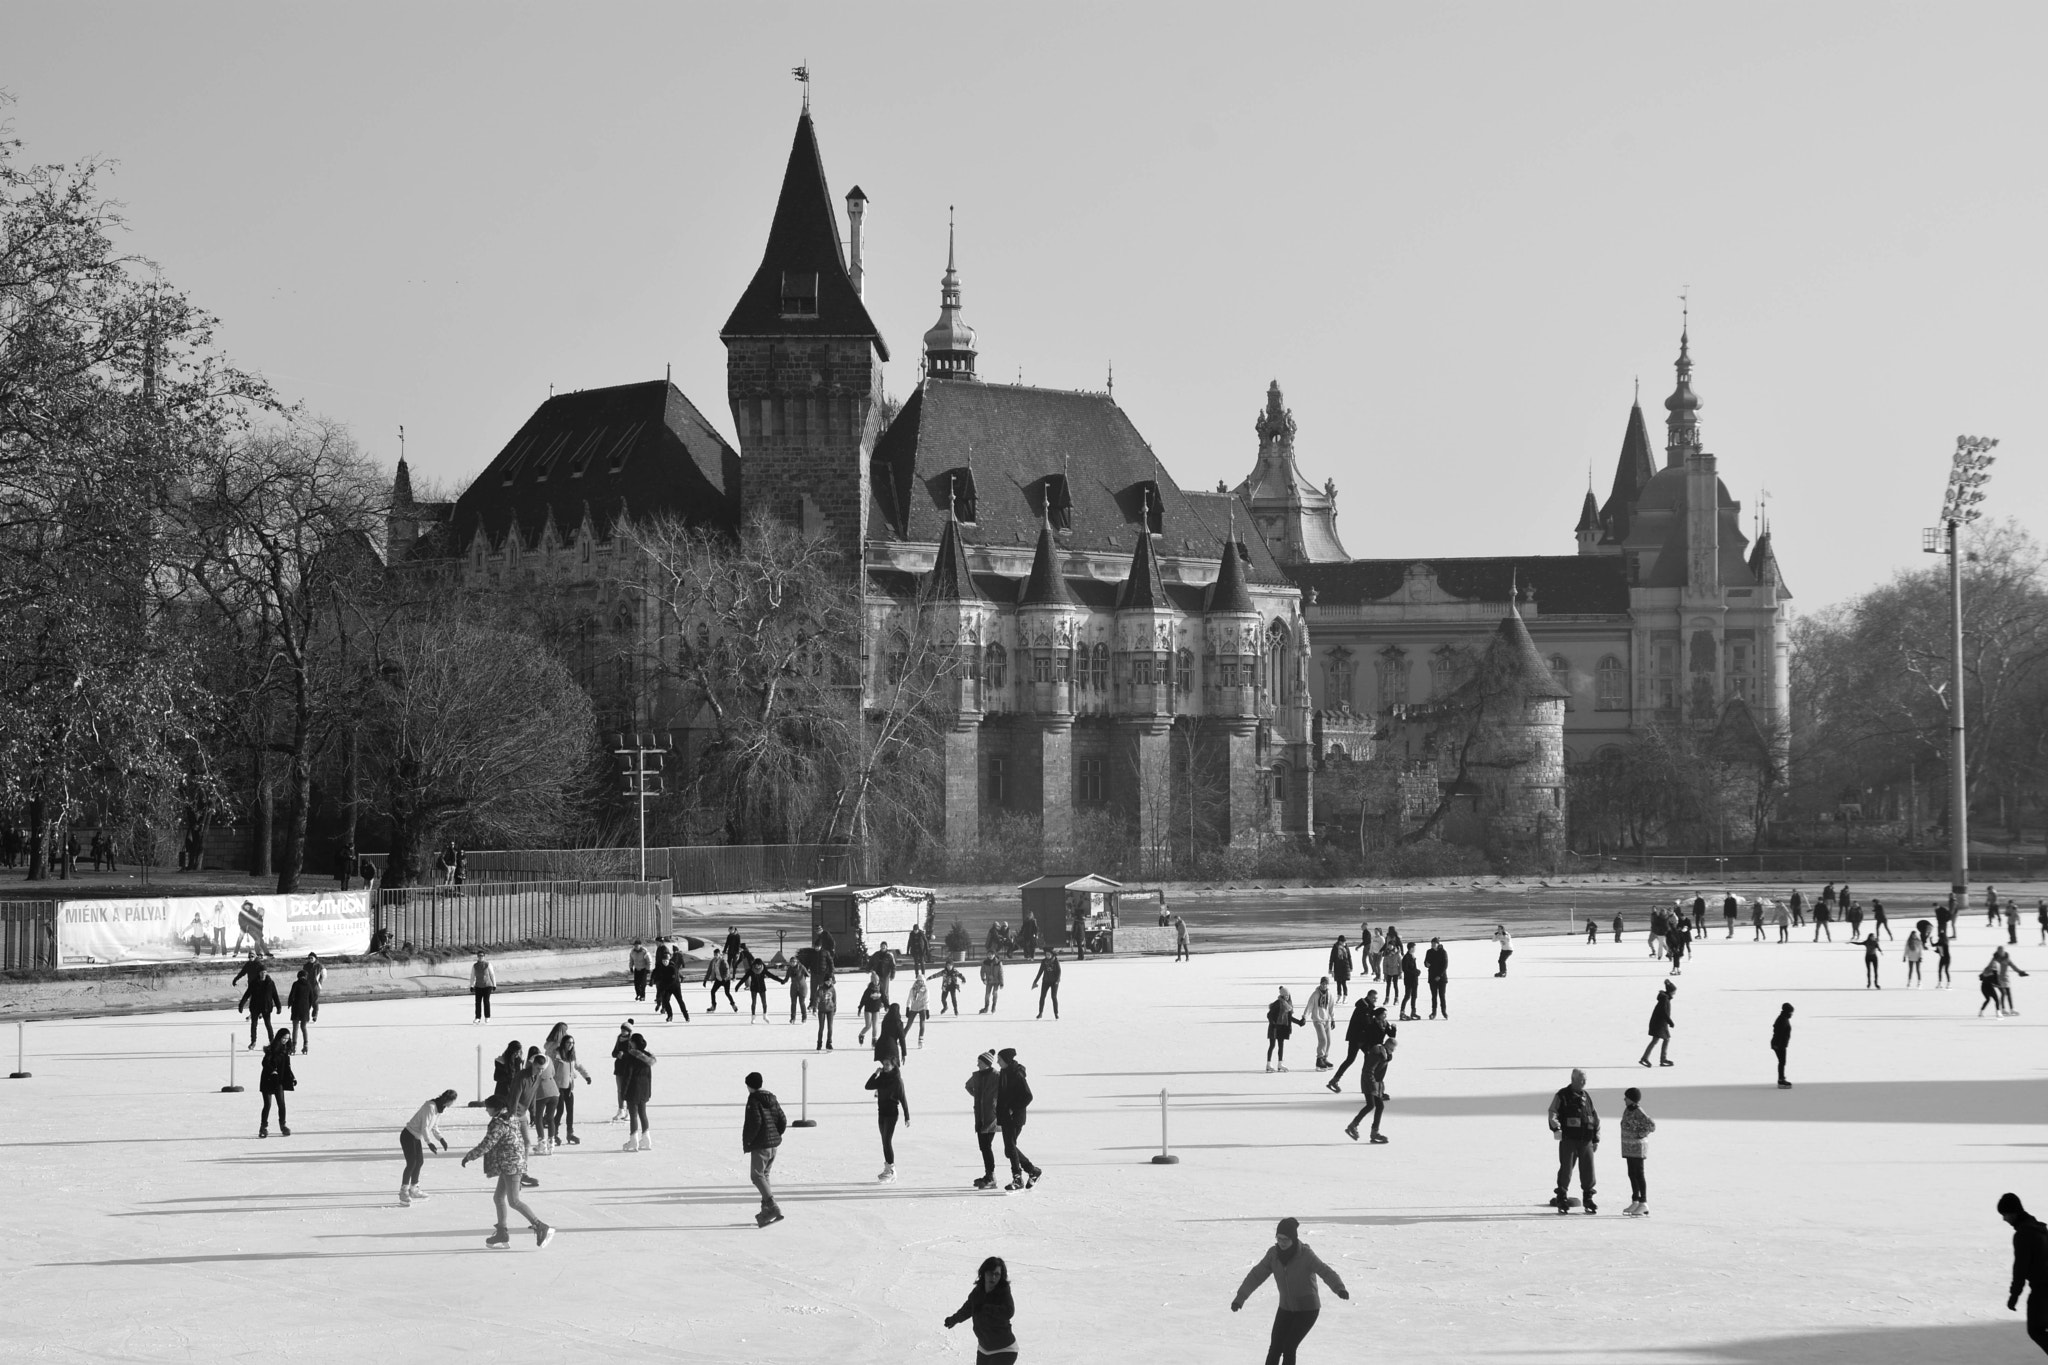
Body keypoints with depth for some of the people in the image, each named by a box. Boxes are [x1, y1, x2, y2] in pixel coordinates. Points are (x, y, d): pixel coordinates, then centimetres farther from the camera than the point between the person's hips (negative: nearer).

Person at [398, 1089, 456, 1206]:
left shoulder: (439, 1108, 6)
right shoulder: (430, 1107, -25)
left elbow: (434, 1127, 15)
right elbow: (424, 1127, -28)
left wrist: (441, 1139, 4)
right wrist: (429, 1142, -34)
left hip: (417, 1137, 10)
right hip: (408, 1136, -10)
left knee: (419, 1162, 15)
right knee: (411, 1163, -15)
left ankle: (413, 1190, 29)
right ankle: (404, 1193, -14)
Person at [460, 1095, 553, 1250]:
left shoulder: (499, 1124, -18)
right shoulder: (507, 1119, 13)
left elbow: (486, 1145, -20)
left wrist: (469, 1157, -8)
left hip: (511, 1165, -10)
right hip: (508, 1167, 10)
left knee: (513, 1201, -12)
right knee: (498, 1197, 14)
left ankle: (541, 1228, -16)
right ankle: (502, 1234, 18)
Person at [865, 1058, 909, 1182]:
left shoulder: (897, 1080, -10)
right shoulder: (882, 1078, 8)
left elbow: (903, 1099, -9)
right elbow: (868, 1086, 4)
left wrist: (907, 1117, -9)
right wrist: (875, 1074, -8)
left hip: (891, 1113, -7)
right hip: (882, 1112, 7)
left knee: (887, 1140, -11)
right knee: (885, 1141, 11)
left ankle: (891, 1170, -8)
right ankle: (887, 1168, 18)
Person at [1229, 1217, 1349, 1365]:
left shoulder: (1306, 1255, -25)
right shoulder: (1274, 1253, -10)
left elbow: (1326, 1273, -35)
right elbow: (1257, 1275, -6)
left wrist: (1339, 1289, -55)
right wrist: (1240, 1297, -13)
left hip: (1308, 1308, -5)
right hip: (1286, 1307, 5)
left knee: (1288, 1348, -11)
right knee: (1275, 1348, 2)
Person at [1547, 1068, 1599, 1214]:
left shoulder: (1587, 1097, 15)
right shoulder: (1562, 1096, 1)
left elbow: (1595, 1118, 20)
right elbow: (1552, 1114, -8)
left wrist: (1596, 1139, 15)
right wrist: (1556, 1128, -26)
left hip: (1586, 1141, 4)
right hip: (1568, 1140, -4)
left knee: (1588, 1171, 3)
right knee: (1566, 1169, -4)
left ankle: (1588, 1200, 14)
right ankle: (1561, 1199, 5)